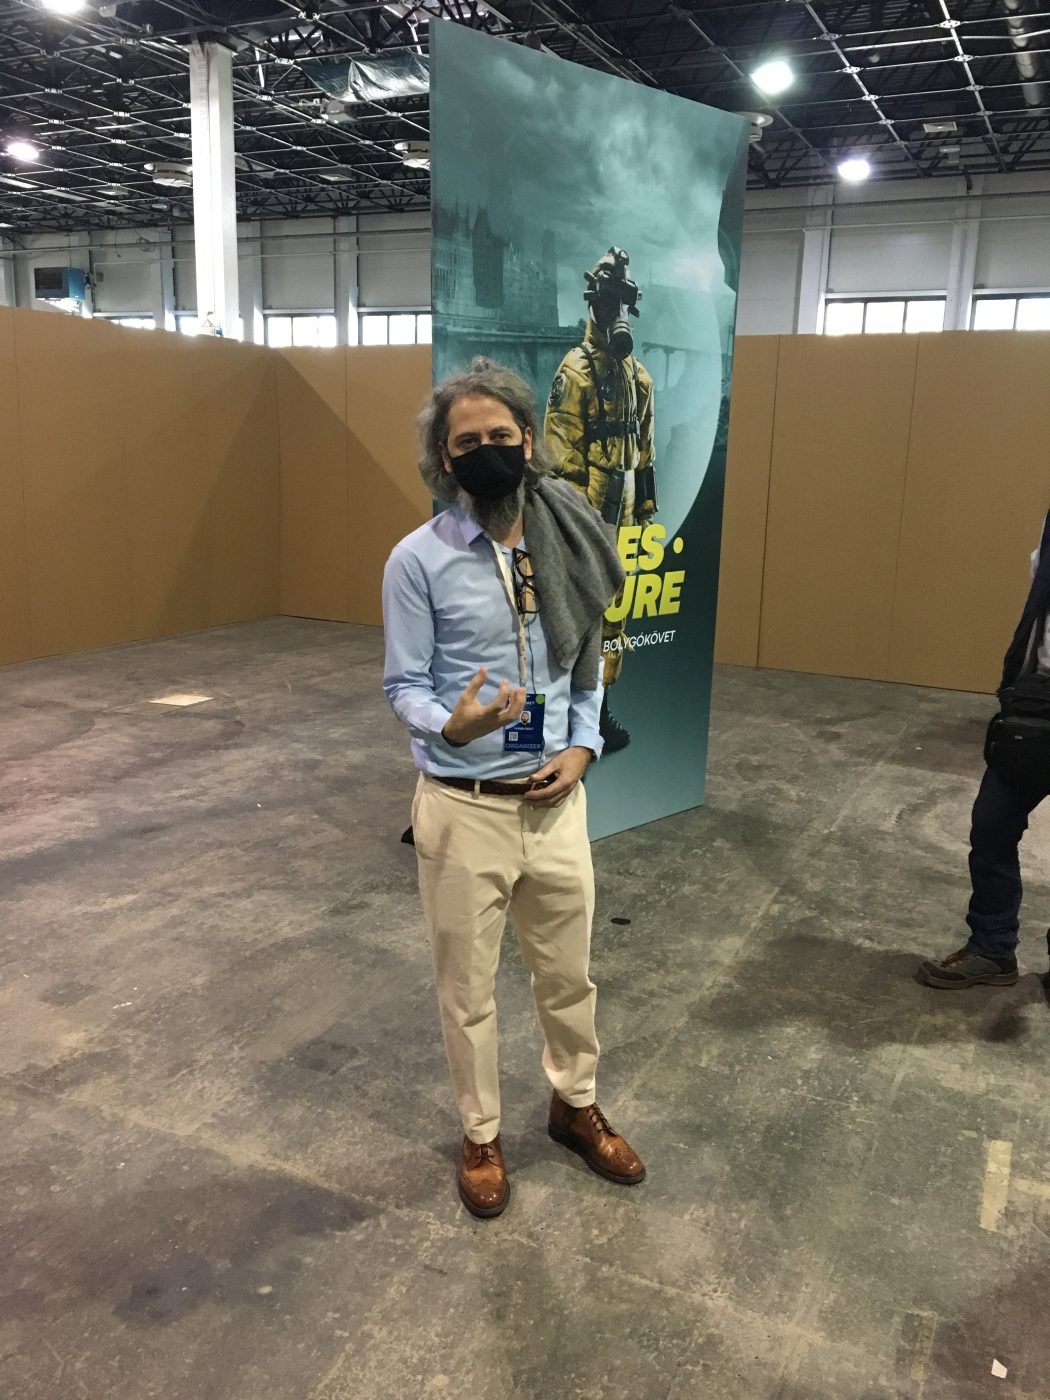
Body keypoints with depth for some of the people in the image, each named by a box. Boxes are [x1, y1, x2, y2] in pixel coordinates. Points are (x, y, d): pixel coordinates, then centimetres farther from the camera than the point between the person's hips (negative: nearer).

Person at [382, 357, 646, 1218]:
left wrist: (583, 746, -5)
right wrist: (451, 723, -28)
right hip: (464, 808, -3)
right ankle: (482, 1136, 37)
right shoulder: (418, 559, -11)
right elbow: (403, 685, -7)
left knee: (569, 971, 20)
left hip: (556, 800, 3)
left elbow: (587, 662, 9)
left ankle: (577, 1106, 45)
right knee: (468, 987, 13)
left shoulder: (569, 546, 1)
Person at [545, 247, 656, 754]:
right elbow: (560, 451, -14)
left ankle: (600, 702, 22)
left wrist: (647, 504, 16)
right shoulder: (576, 371, -9)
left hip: (623, 511, 8)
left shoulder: (640, 376, 14)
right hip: (587, 510, -8)